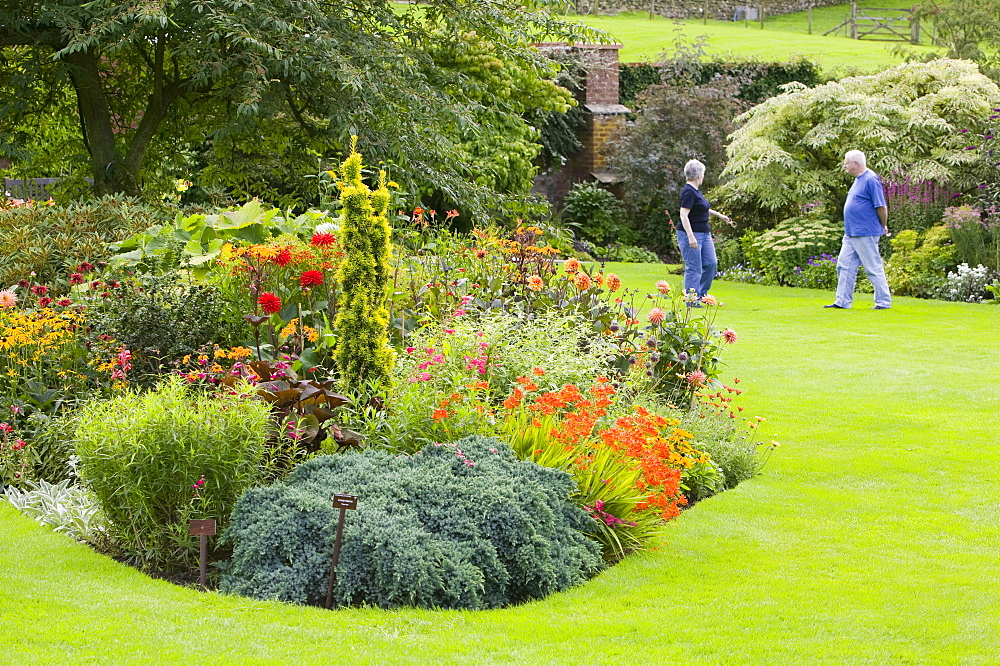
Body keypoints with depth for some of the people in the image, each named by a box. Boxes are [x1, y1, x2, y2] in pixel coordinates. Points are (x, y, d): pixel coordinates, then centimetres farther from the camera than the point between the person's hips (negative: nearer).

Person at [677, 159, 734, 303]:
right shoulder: (689, 192, -17)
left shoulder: (696, 191, 13)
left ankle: (701, 294, 20)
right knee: (694, 268, -5)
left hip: (704, 234, 10)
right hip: (691, 234, -10)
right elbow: (684, 215, -22)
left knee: (711, 263, 8)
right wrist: (690, 236, -28)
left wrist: (718, 215, 40)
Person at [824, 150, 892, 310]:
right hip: (851, 233, 10)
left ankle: (884, 302, 4)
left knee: (874, 268, -3)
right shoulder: (858, 179, 15)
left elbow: (881, 207, -16)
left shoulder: (871, 180, -16)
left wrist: (884, 227, -4)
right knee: (844, 267, 8)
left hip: (865, 234, -10)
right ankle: (843, 301, 12)